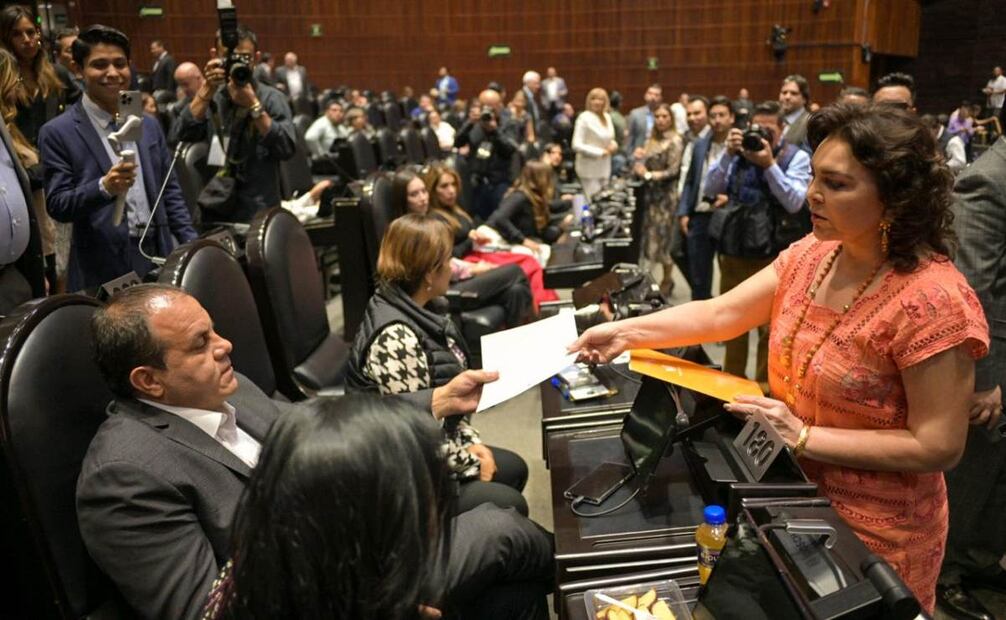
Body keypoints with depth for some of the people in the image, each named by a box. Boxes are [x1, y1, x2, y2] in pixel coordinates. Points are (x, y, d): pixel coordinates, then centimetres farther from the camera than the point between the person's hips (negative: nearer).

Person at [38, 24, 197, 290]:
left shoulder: (149, 124, 10)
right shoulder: (58, 132, -5)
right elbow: (57, 206, -9)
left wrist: (191, 246, 5)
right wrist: (104, 187, -26)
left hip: (158, 259, 4)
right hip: (102, 269, -4)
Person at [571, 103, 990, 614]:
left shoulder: (932, 301, -27)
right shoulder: (812, 254, -6)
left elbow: (938, 447, -25)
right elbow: (722, 313, -7)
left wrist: (804, 436, -27)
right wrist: (628, 332, -17)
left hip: (873, 531, -6)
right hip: (797, 493, 7)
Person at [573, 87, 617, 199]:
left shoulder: (607, 117, 9)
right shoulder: (584, 118, -12)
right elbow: (577, 145, -17)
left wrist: (613, 145, -2)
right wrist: (600, 152, -17)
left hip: (604, 167, 7)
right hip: (590, 168, -7)